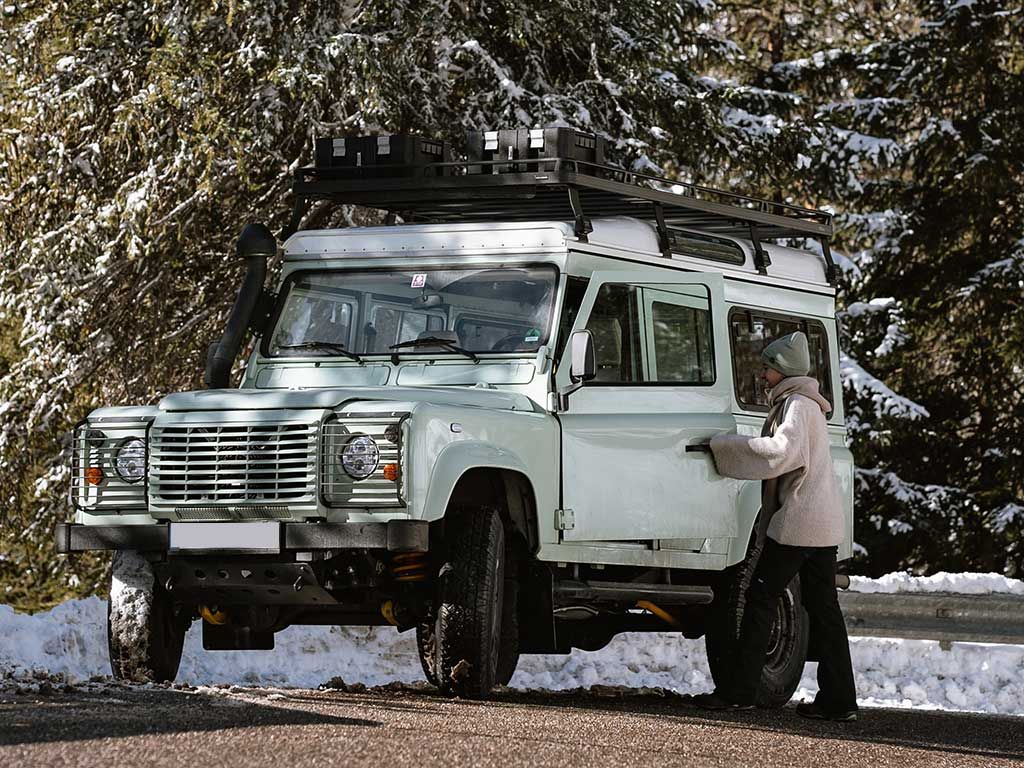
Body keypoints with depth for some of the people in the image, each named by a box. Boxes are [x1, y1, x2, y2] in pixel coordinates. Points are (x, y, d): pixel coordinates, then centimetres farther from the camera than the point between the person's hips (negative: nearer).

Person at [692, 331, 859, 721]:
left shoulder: (797, 405, -12)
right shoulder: (800, 403, 19)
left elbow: (782, 450, -27)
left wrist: (724, 445, -22)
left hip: (799, 520, -10)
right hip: (824, 523, 10)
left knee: (761, 598, -5)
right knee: (822, 606, 8)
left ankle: (740, 691, -4)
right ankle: (838, 699, 7)